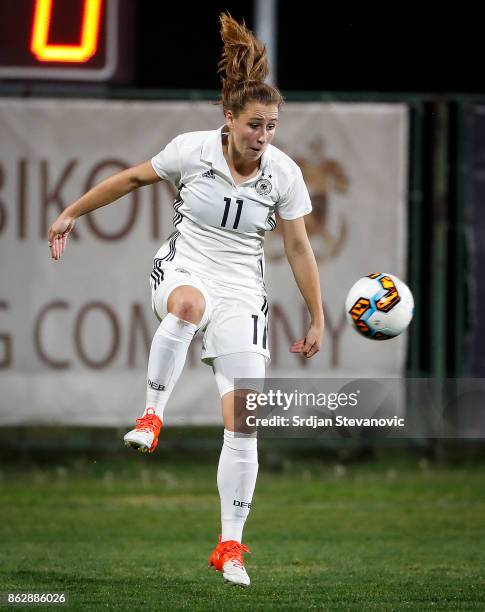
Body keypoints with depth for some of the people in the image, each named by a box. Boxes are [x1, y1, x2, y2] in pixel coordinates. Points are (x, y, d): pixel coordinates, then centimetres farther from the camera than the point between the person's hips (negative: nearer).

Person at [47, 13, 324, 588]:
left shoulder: (284, 174, -6)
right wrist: (72, 213, 12)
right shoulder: (192, 150, -11)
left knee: (243, 422, -7)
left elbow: (298, 248, 3)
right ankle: (152, 416, -33)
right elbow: (132, 178, 6)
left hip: (242, 291, 2)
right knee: (188, 304, -45)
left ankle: (230, 547, 3)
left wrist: (317, 320, 6)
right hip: (183, 266, -2)